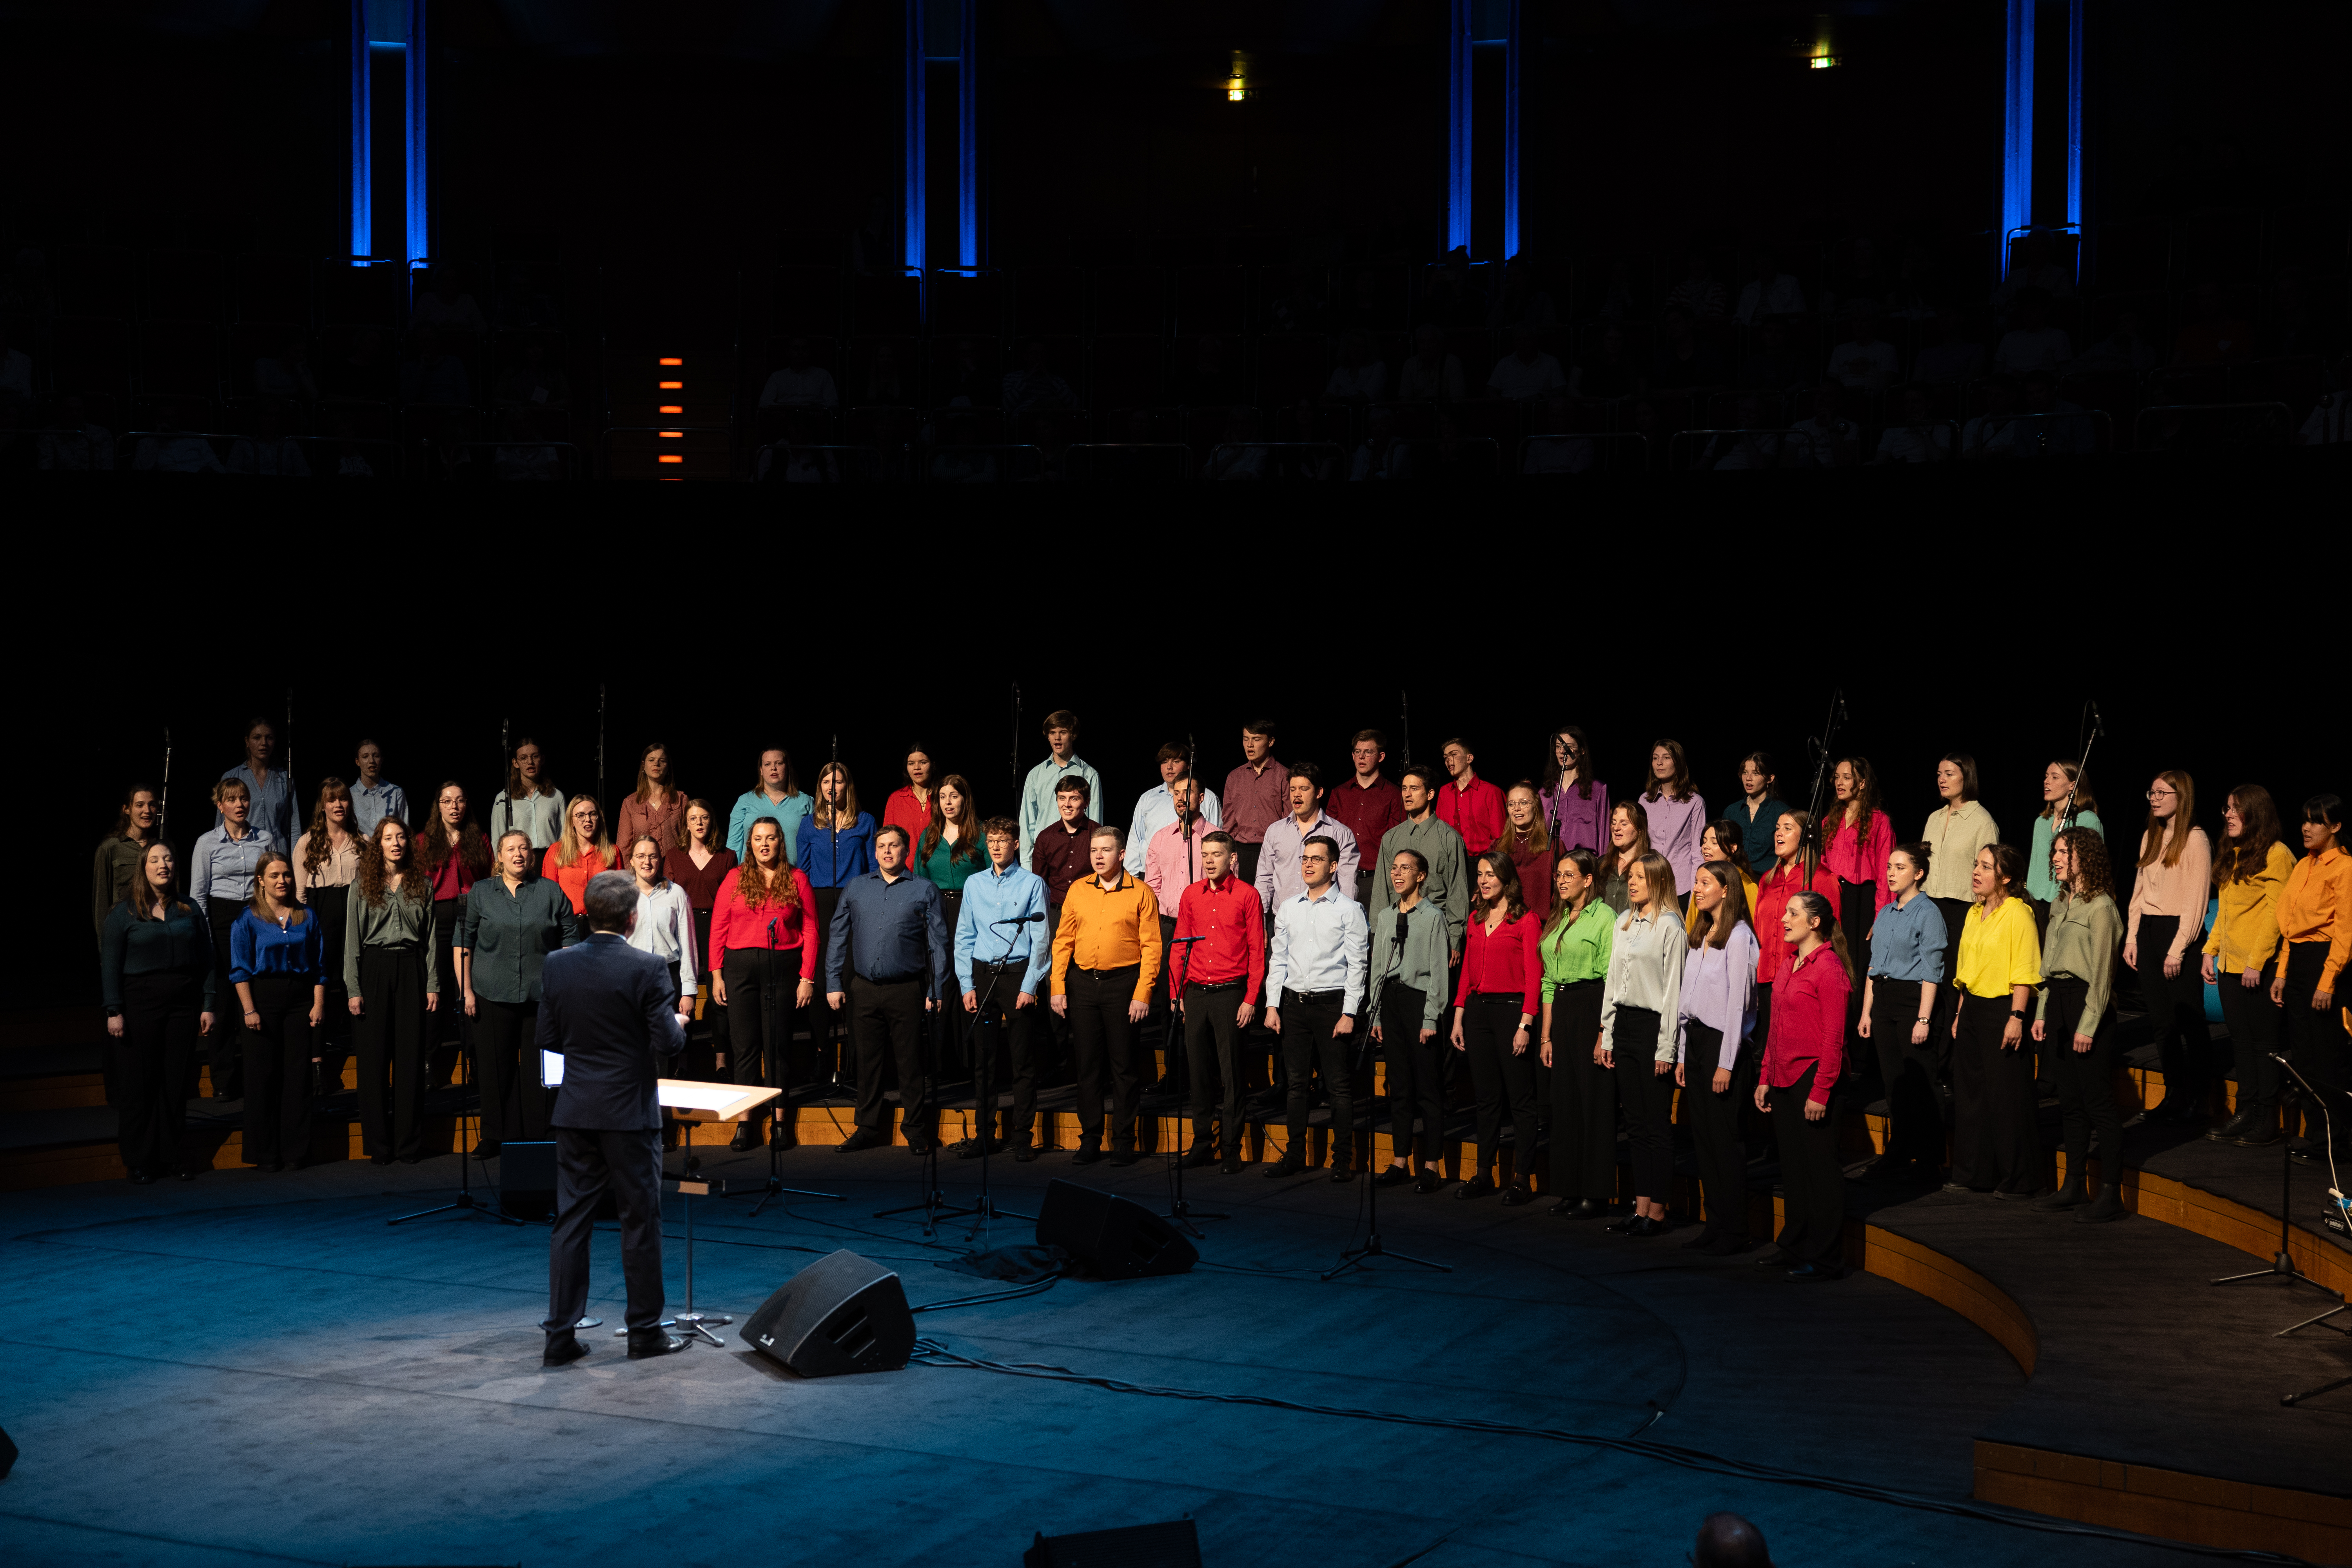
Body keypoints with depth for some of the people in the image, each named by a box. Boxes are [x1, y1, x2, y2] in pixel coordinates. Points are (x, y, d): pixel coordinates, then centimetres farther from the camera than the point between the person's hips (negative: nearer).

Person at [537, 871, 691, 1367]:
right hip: (630, 1112, -4)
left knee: (571, 1222, 8)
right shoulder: (647, 968, -14)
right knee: (641, 1221, 6)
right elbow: (668, 1042, -15)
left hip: (576, 1110, 4)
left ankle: (561, 1335, 8)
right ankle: (645, 1331, 13)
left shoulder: (559, 965, 0)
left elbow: (547, 1038, 4)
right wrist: (678, 1025, 7)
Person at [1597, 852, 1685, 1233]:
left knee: (1658, 1123, -2)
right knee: (1635, 1122, 9)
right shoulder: (1624, 923, 14)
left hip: (1653, 1026, -8)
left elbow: (1673, 990, -11)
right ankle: (1640, 1207, 13)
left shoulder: (1670, 926, -9)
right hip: (1624, 1023, 8)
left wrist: (1666, 1048, -14)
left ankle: (1657, 1211, 2)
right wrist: (1606, 1035, 13)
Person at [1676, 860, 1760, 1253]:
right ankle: (1715, 1223, 14)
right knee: (1703, 1137, 8)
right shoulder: (1699, 937, 16)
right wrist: (1682, 1055, 14)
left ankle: (1735, 1231, 0)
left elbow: (1737, 1003, -13)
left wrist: (1726, 1063, -16)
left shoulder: (1739, 937, -10)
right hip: (1695, 1041, 8)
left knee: (1725, 1139, -5)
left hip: (1722, 1041, -8)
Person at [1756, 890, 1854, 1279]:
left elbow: (1833, 1038, -15)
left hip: (1812, 1078, -8)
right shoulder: (1792, 964, 14)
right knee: (1792, 1167, 14)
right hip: (1784, 1080, 8)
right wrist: (1765, 1078, 14)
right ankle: (1795, 1247, 23)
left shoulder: (1829, 968, -12)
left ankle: (1824, 1258, 5)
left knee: (1820, 1167, -1)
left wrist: (1820, 1091, -18)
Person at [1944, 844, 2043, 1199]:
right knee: (1970, 1092, 12)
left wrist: (2016, 1017, -20)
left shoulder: (2018, 914, -11)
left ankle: (2017, 1179, 6)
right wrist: (1961, 1013, 17)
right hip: (1973, 1009, 8)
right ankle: (1973, 1173, 21)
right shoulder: (1974, 914, 14)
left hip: (2002, 1010, -8)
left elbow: (2024, 973, -15)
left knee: (2008, 1096, -2)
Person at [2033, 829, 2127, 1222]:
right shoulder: (2060, 904, 16)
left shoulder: (2100, 906, -11)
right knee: (2071, 1101, 11)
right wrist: (2041, 1013, 13)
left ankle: (2111, 1193, -3)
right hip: (2058, 999, 9)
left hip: (2087, 1001, -8)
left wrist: (2088, 1025, -16)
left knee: (2099, 1101, -6)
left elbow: (2102, 972, -14)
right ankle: (2074, 1186, 17)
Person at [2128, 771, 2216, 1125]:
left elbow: (2196, 900, -12)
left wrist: (2177, 949, -15)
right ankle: (2175, 1093, 15)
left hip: (2179, 931, -7)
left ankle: (2198, 1097, 8)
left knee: (2189, 1020, -1)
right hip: (2148, 932, 7)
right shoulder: (2150, 837, 14)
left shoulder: (2195, 840, -8)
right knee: (2161, 1019, 8)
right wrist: (2132, 939, 9)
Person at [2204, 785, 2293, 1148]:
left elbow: (2275, 912, -14)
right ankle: (2246, 1114, 16)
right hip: (2230, 965, 8)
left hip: (2260, 968, -8)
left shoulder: (2276, 855, -9)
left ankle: (2267, 1121, 4)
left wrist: (2257, 962, -17)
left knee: (2264, 1043, -1)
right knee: (2242, 1042, 10)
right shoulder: (2231, 856, 16)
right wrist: (2210, 951, 12)